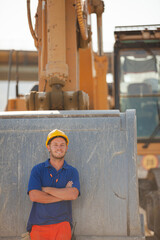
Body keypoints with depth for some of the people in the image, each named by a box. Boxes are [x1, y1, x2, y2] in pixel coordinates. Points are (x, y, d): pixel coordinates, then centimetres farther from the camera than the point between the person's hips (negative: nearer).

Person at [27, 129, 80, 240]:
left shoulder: (72, 171, 7)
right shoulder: (37, 169, 5)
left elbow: (73, 194, -11)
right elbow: (34, 196, -10)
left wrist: (46, 189, -8)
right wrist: (64, 195, -8)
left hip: (62, 224, 0)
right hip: (39, 224, 0)